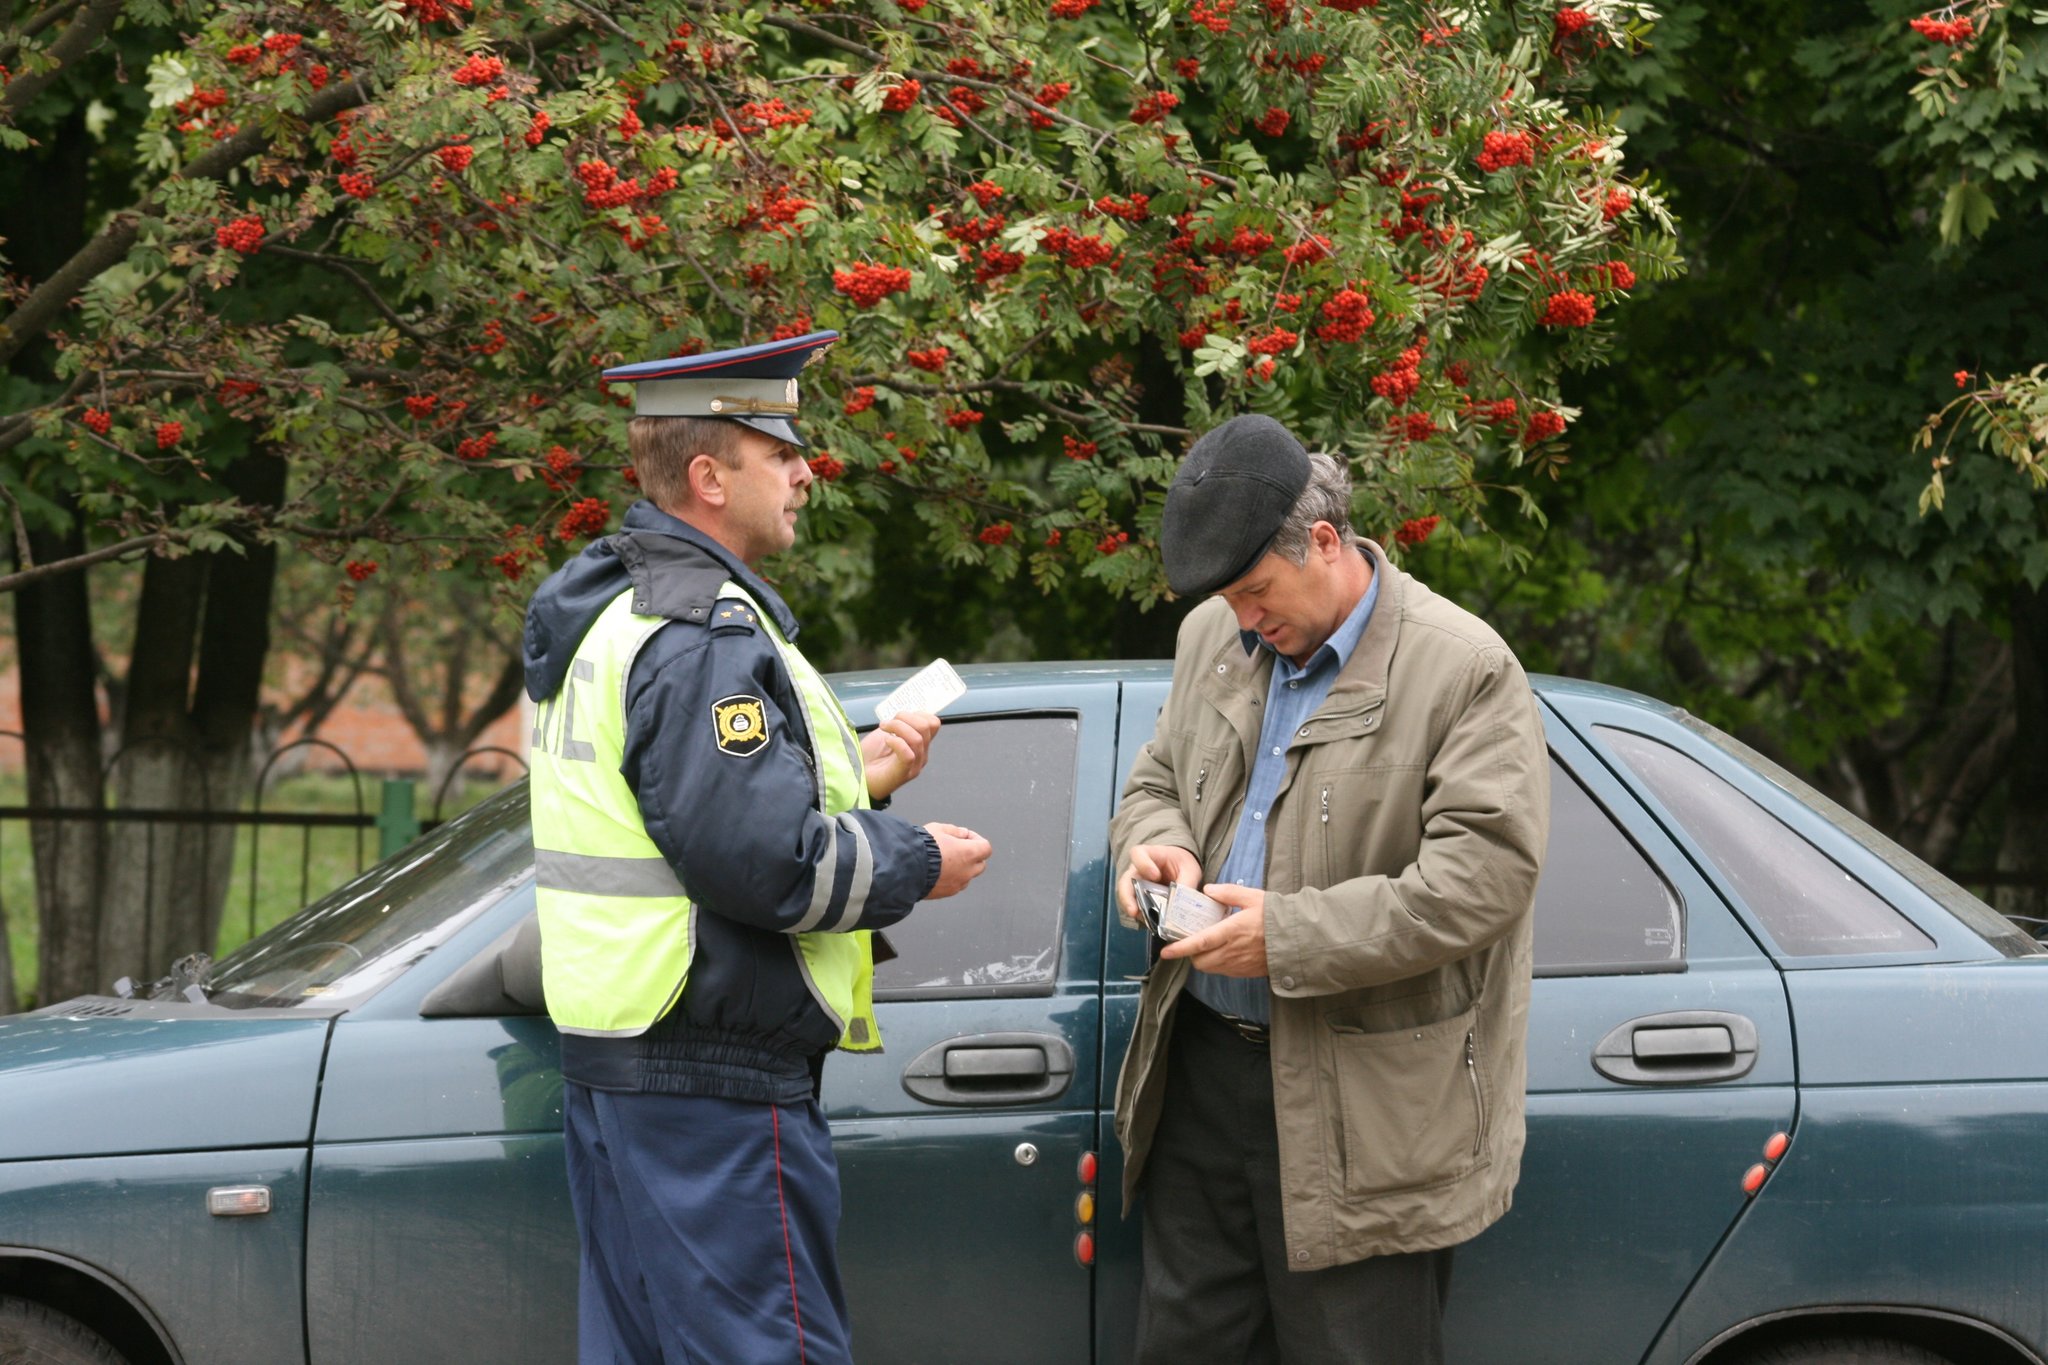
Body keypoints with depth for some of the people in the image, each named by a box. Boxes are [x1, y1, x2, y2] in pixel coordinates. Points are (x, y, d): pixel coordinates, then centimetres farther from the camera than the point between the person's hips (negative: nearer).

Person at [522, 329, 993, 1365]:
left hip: (613, 1068, 11)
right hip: (712, 1085, -11)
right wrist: (917, 862, -9)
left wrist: (851, 773, 16)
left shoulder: (607, 611, 16)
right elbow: (759, 860, -24)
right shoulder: (703, 634, -18)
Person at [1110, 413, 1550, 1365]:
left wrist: (1287, 937, -22)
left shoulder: (1465, 669, -12)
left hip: (1361, 1110, -7)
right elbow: (1155, 782, 24)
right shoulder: (1213, 641, 11)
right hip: (1201, 1070, 7)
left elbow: (1483, 876, -19)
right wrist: (1156, 843, -3)